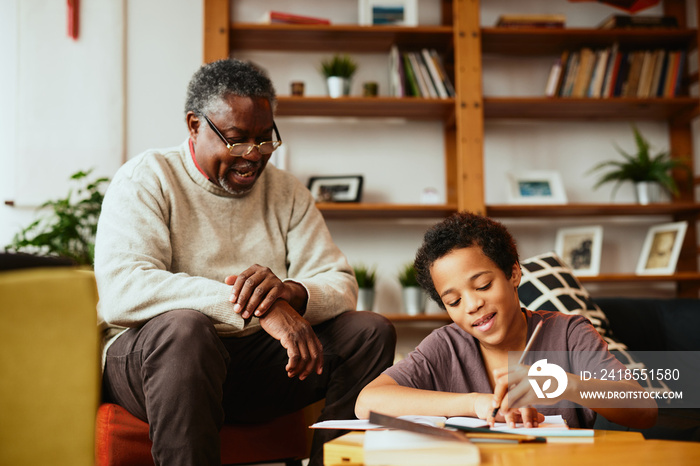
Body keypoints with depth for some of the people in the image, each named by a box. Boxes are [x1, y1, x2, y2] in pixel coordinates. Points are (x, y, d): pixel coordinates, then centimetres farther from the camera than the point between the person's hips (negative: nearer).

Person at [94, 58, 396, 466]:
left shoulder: (286, 192, 11)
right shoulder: (147, 180, -4)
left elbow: (342, 288, 3)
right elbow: (120, 292, -22)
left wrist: (291, 292, -23)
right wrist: (258, 307, -29)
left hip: (258, 363, 5)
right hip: (146, 360, -5)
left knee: (372, 332, -11)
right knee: (184, 327, -37)